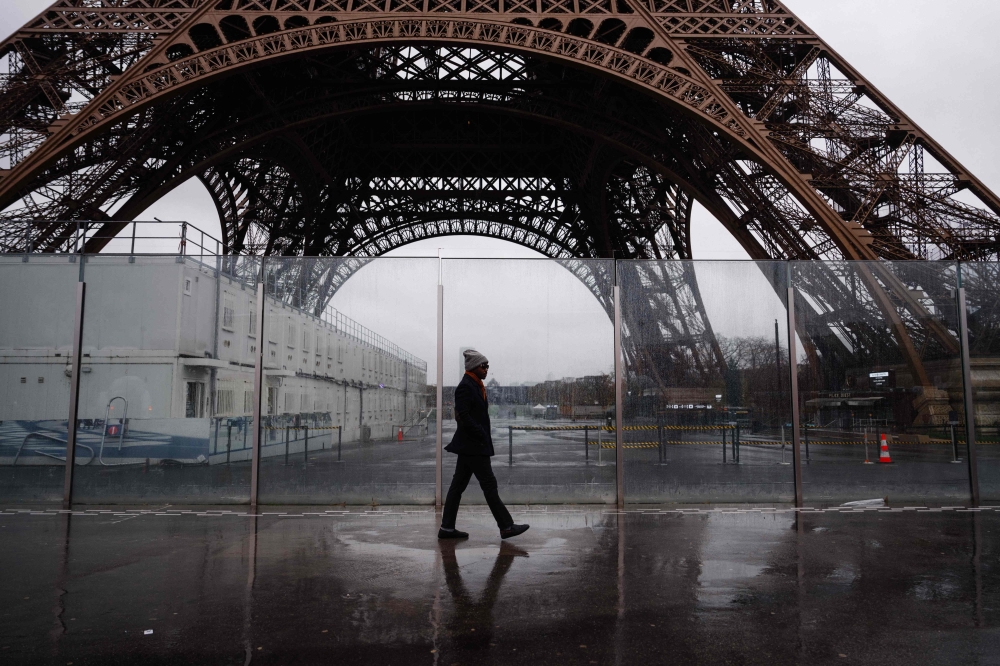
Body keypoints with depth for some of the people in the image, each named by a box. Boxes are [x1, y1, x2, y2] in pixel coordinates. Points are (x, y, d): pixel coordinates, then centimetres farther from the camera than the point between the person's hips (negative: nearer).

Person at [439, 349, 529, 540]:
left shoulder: (475, 386, 15)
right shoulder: (465, 387, -15)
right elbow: (464, 417, -22)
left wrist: (484, 436, 13)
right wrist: (482, 436, -17)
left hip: (468, 445, 10)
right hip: (473, 445, -10)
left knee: (458, 485, 10)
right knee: (489, 484, -4)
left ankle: (447, 528, 15)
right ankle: (506, 527, 2)